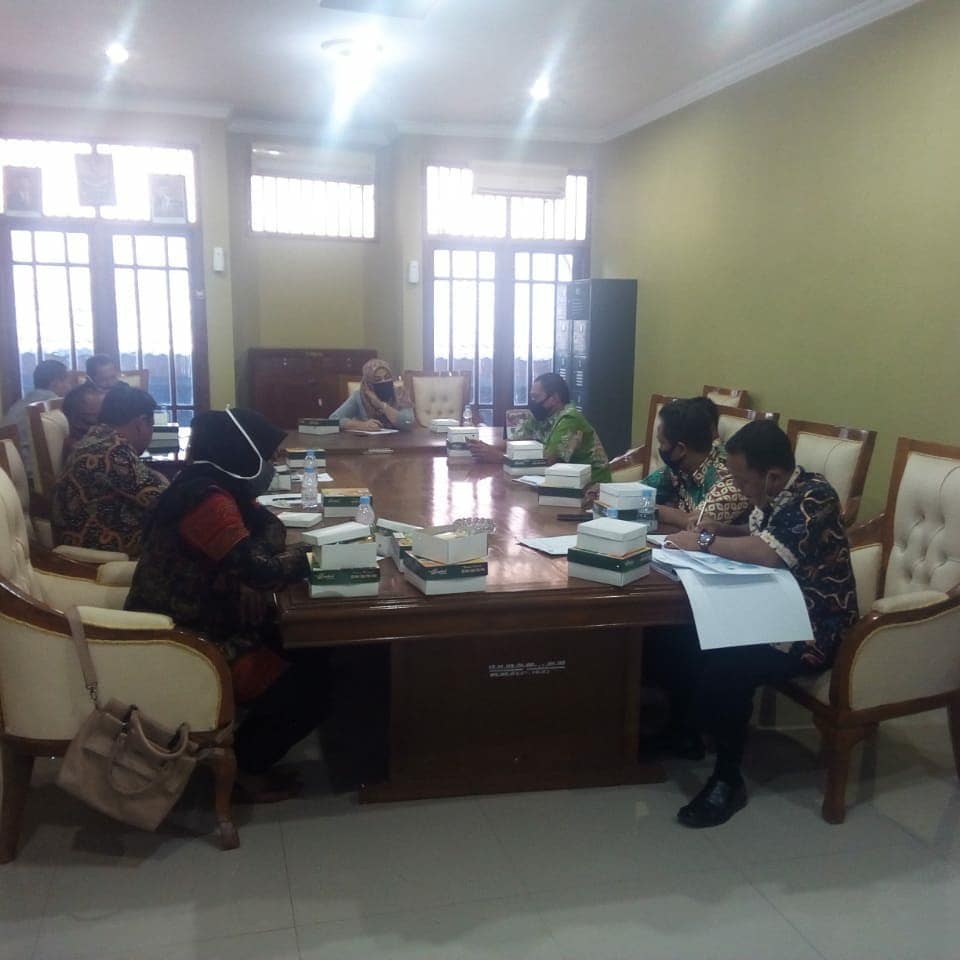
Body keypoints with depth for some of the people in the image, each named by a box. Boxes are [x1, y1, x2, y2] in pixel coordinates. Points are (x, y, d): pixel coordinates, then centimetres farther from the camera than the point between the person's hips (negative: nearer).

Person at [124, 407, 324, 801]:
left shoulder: (208, 488, 6)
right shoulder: (207, 499, -25)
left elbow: (270, 530, 13)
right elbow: (258, 570, -30)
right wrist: (305, 553, -13)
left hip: (189, 627, 10)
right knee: (302, 696, -9)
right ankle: (242, 764, 14)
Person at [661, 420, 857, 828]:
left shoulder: (814, 498, -22)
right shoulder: (775, 494, 4)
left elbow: (768, 553, -35)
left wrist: (704, 542, -23)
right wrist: (722, 530, 2)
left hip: (813, 629, -9)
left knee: (726, 669, -29)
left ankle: (728, 779, -11)